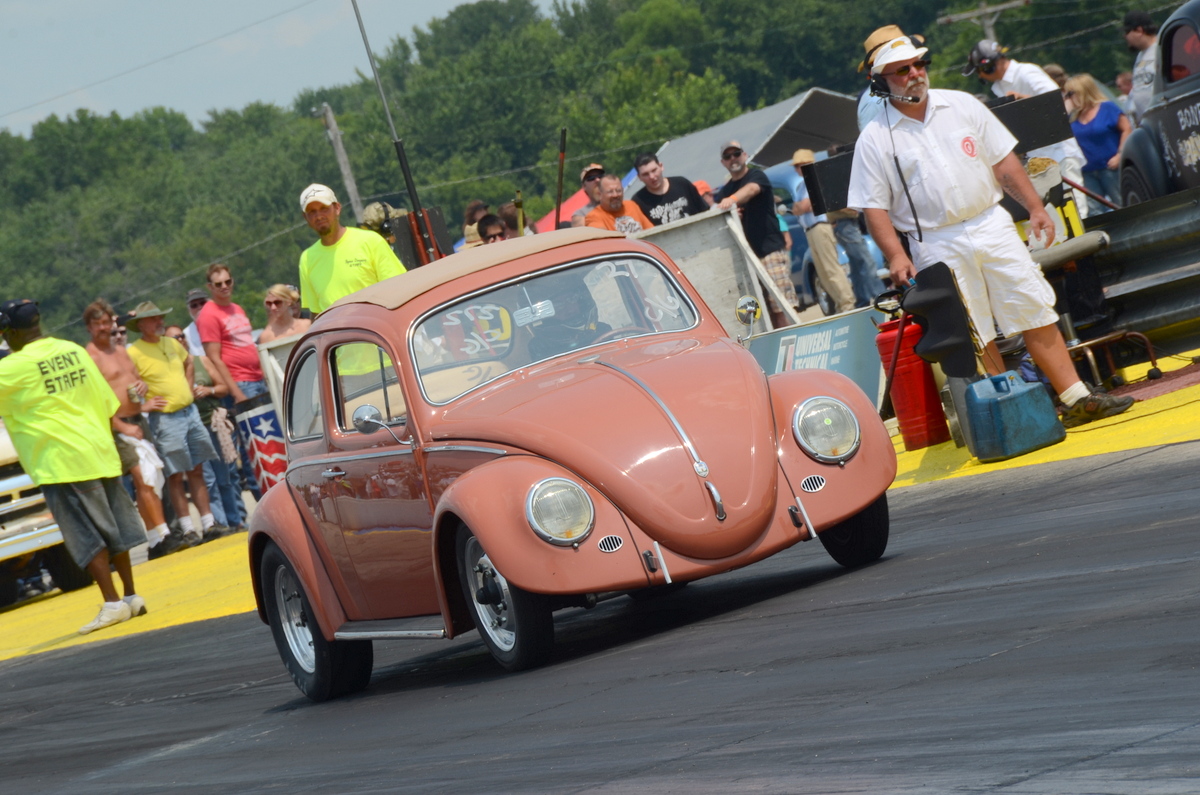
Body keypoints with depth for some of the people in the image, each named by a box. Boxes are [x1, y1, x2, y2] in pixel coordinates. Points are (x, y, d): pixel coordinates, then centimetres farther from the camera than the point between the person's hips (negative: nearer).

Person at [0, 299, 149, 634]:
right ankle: (131, 596, 19)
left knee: (86, 536, -5)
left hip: (62, 462, -7)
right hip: (100, 453, 7)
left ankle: (112, 603, -9)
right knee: (115, 529, 13)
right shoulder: (74, 352, 9)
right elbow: (107, 402, 12)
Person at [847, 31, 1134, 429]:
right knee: (975, 339, -2)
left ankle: (1076, 398, 4)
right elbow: (874, 207, -3)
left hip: (992, 226, 3)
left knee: (1037, 316, 0)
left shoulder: (961, 105, 8)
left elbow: (1004, 160, 11)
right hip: (937, 245, -3)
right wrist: (896, 256, -16)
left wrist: (1035, 208, 5)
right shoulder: (875, 139, -2)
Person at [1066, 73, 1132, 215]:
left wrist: (1119, 155, -14)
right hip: (1088, 171, 5)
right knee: (1094, 212, 1)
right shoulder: (1073, 117, 9)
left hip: (1109, 167, -5)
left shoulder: (1107, 108, -5)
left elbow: (1127, 129, -7)